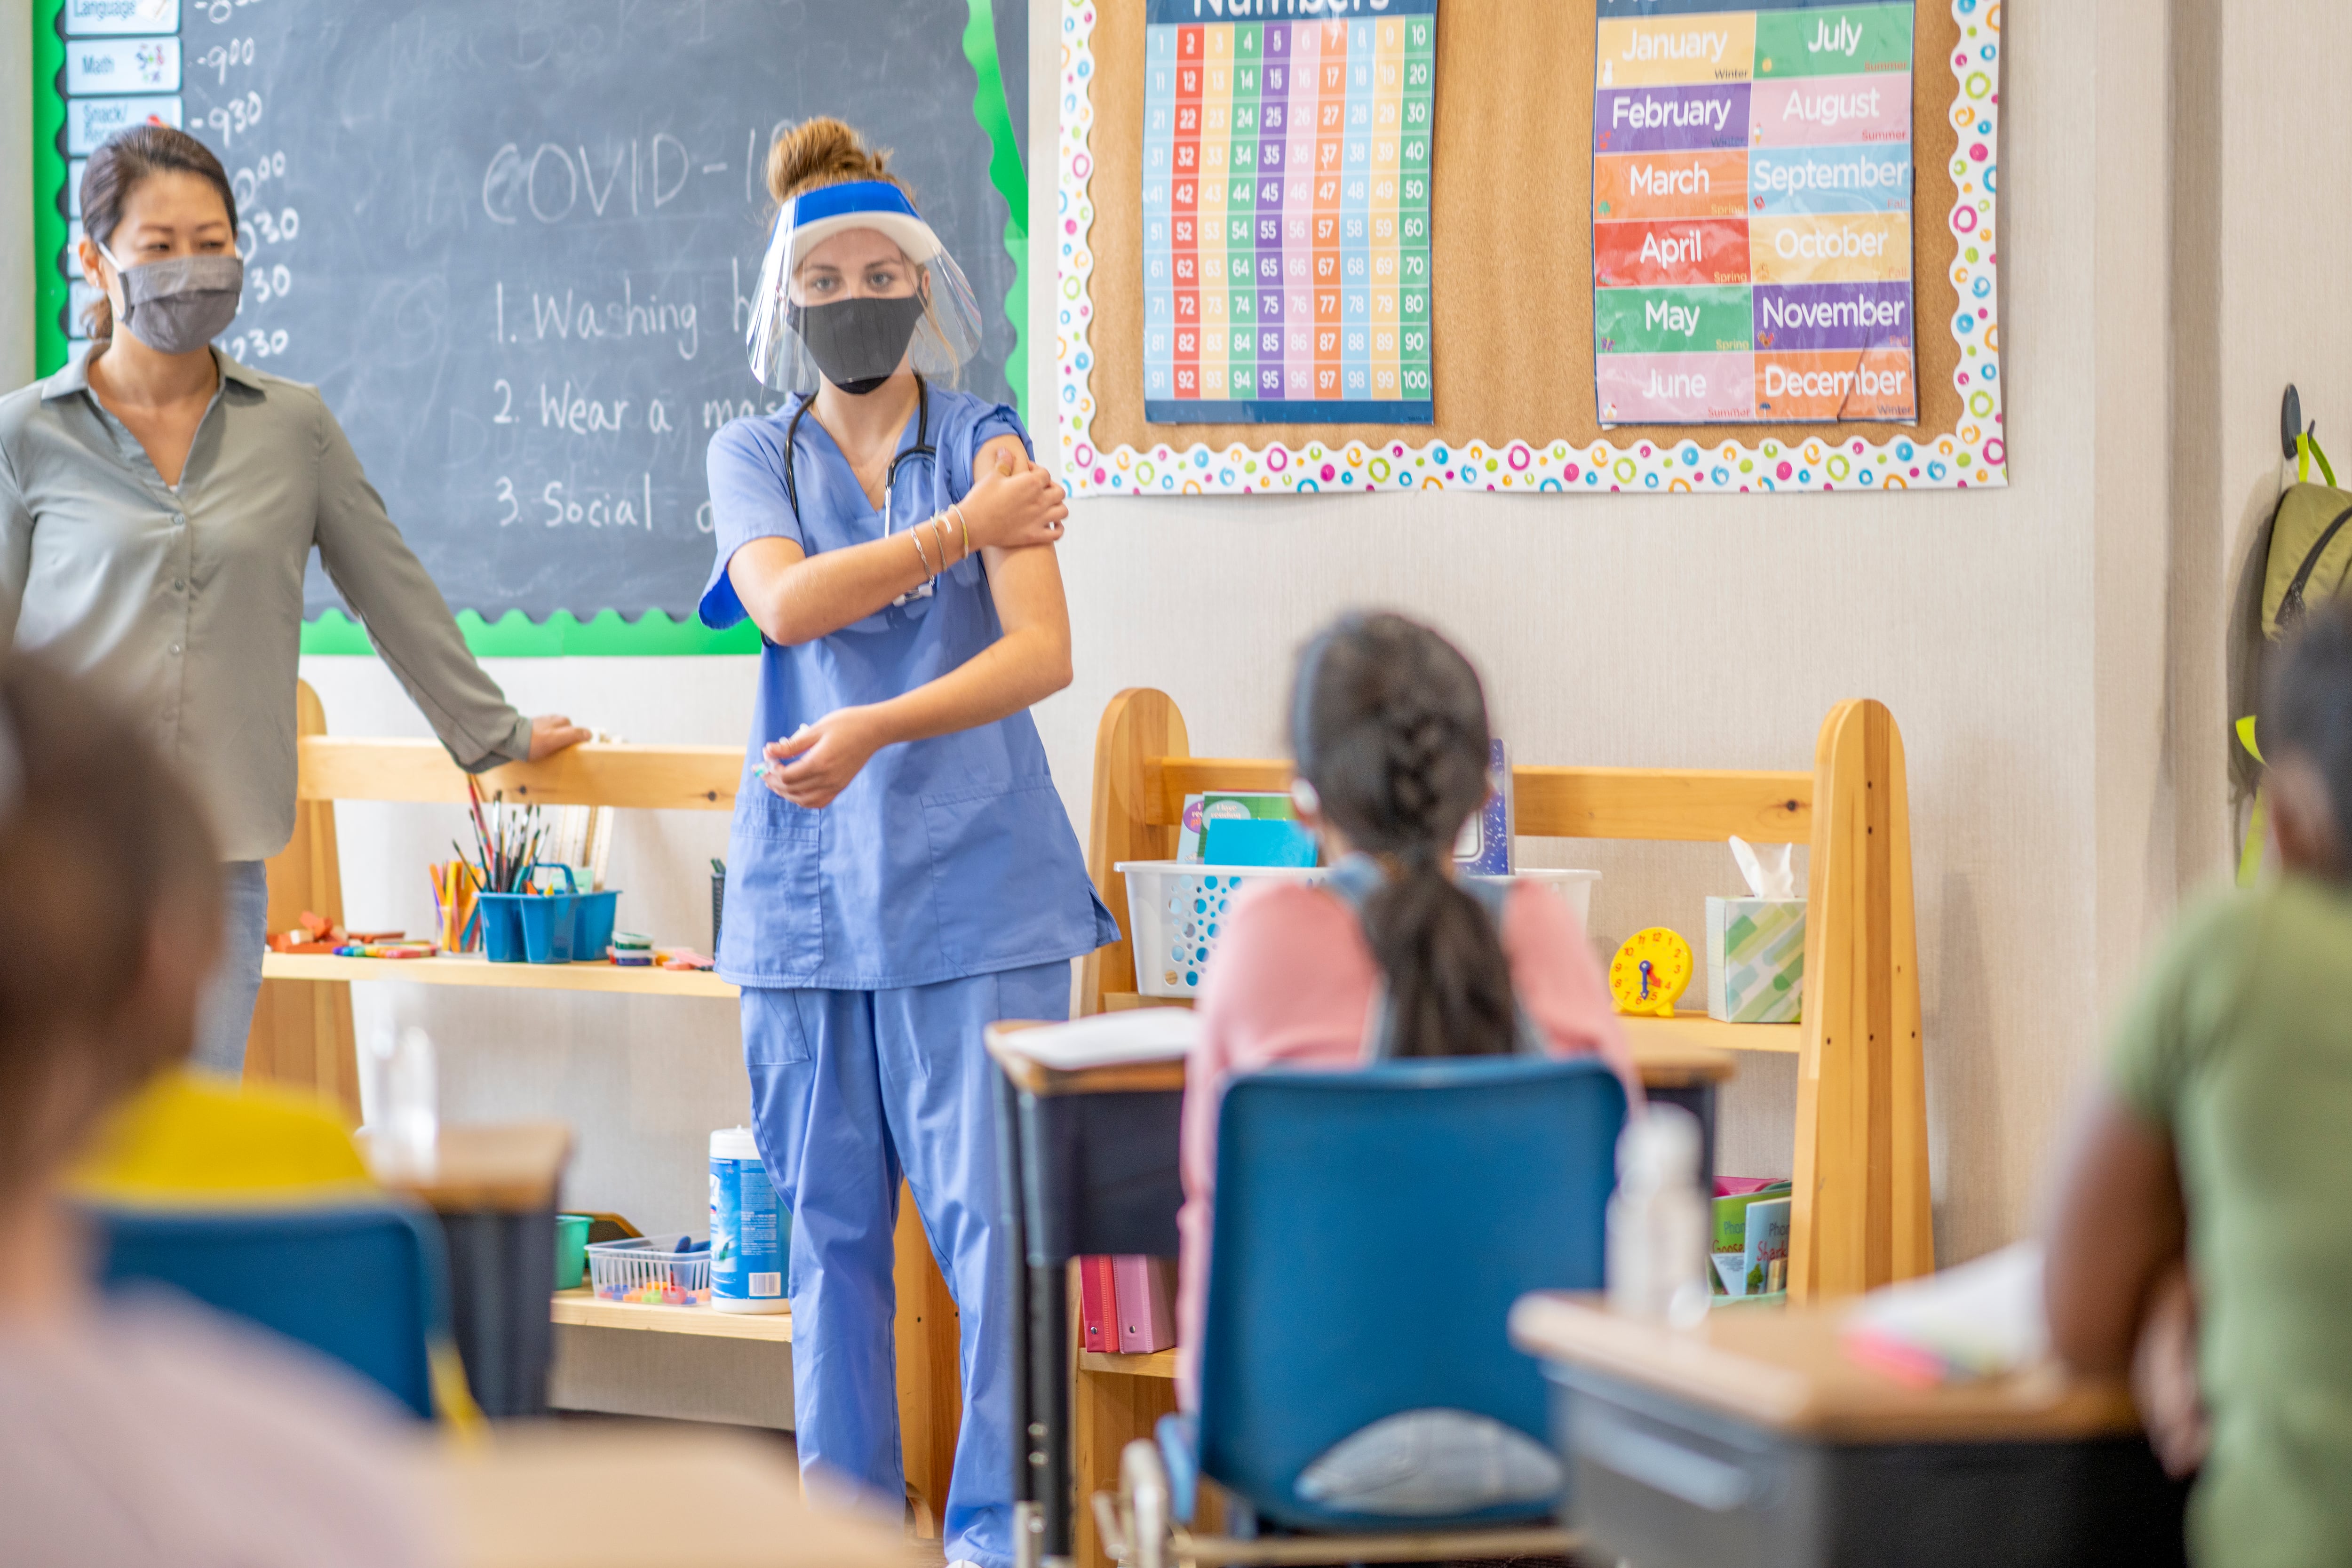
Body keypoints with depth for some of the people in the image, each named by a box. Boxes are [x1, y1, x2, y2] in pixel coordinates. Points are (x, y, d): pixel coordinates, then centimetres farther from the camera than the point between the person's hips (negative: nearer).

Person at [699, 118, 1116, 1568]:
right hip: (809, 886, 2)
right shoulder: (753, 456, 10)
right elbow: (787, 601, -10)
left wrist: (874, 729, -24)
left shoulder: (989, 443, 3)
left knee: (991, 1212, -6)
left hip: (974, 884, -2)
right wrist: (959, 531, -12)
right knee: (832, 1220, 6)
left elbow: (1040, 654, -11)